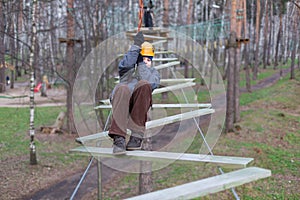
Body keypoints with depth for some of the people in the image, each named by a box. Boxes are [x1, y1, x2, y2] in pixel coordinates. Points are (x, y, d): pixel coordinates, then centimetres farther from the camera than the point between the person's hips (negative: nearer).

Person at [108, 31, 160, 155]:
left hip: (140, 102, 0)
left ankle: (137, 135, -33)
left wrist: (142, 64, 9)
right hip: (122, 99, 0)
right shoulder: (128, 68, 31)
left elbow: (150, 83, 4)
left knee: (144, 84, -33)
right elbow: (125, 64, 2)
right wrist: (136, 46, 3)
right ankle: (119, 139, -47)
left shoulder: (154, 72, 31)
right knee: (122, 89, -37)